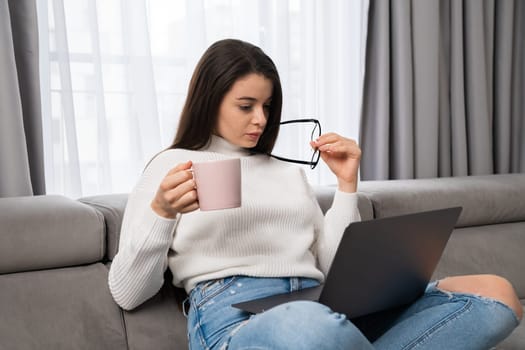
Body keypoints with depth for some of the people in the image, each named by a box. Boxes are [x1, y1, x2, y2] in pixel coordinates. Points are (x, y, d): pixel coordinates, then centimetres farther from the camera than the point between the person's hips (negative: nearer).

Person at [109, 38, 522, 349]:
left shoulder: (290, 172, 26)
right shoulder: (172, 166, 13)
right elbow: (127, 293, 5)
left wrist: (347, 185, 14)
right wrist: (161, 212, -11)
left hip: (324, 307, 6)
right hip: (232, 316, -5)